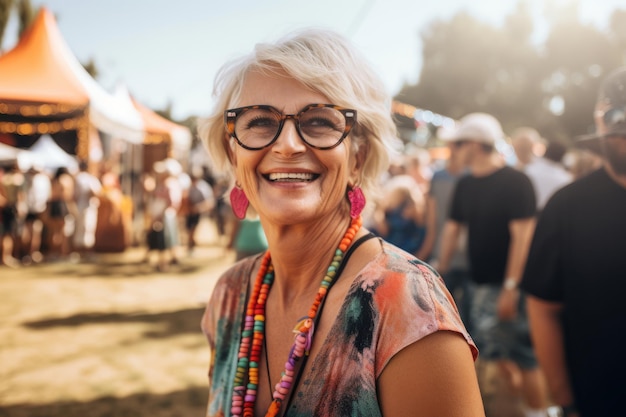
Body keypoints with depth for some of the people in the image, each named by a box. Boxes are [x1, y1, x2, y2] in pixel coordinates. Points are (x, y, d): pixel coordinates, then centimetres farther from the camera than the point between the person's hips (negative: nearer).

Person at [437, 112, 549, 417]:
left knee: (525, 357, -1)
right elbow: (453, 228, 14)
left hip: (509, 283, -7)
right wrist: (442, 270, 12)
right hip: (480, 282, 7)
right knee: (495, 350, 14)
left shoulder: (515, 182, -12)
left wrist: (511, 287, -21)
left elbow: (522, 235, -18)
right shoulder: (465, 185, 8)